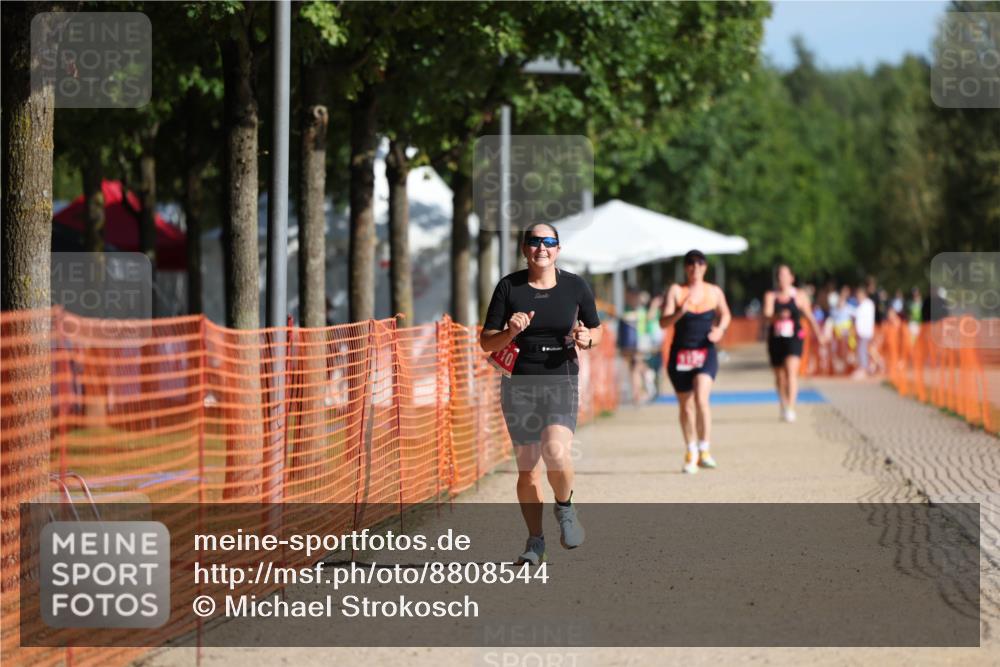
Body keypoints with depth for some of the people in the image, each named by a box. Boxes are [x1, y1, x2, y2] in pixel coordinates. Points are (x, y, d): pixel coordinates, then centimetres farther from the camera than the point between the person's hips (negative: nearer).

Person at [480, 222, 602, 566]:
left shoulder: (575, 286, 2)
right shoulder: (509, 287, 0)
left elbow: (596, 330, 15)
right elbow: (486, 342, 1)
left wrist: (587, 338, -8)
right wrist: (510, 332, -19)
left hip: (561, 382, -1)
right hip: (519, 383, 1)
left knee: (556, 454, -24)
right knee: (527, 469, 3)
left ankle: (565, 507, 7)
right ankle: (535, 541, 20)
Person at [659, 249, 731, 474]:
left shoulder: (714, 292, 4)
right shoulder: (676, 291, -2)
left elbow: (725, 314, 23)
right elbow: (664, 322, -10)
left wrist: (720, 329, 2)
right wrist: (680, 312, -29)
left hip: (706, 353, -1)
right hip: (680, 353, 1)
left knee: (701, 398, -22)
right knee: (685, 405, 10)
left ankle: (704, 450, -17)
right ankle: (691, 452, 28)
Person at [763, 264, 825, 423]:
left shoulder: (800, 296, 4)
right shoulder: (771, 296, 5)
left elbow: (809, 316, 16)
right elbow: (767, 315, -10)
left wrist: (818, 334, 22)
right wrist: (778, 316, -31)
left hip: (794, 339, -2)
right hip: (775, 339, 2)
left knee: (791, 370, -20)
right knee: (779, 375, 11)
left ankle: (790, 409, -27)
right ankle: (783, 407, 31)